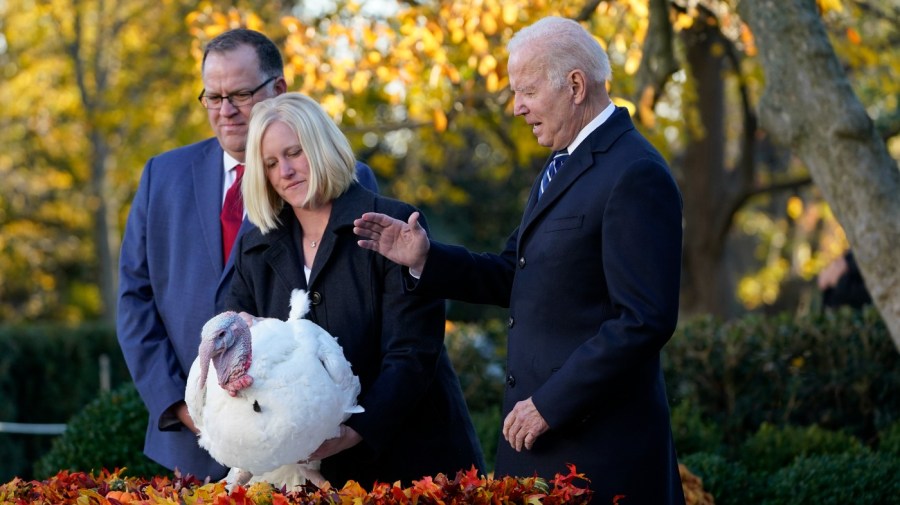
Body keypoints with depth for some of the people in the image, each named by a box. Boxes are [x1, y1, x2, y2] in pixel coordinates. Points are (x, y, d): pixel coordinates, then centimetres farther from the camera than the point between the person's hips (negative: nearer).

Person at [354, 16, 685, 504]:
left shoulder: (635, 175, -16)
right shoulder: (562, 166, 16)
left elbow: (645, 318, -21)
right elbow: (514, 276, 18)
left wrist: (550, 405, -19)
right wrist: (424, 259, 4)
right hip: (543, 431, 9)